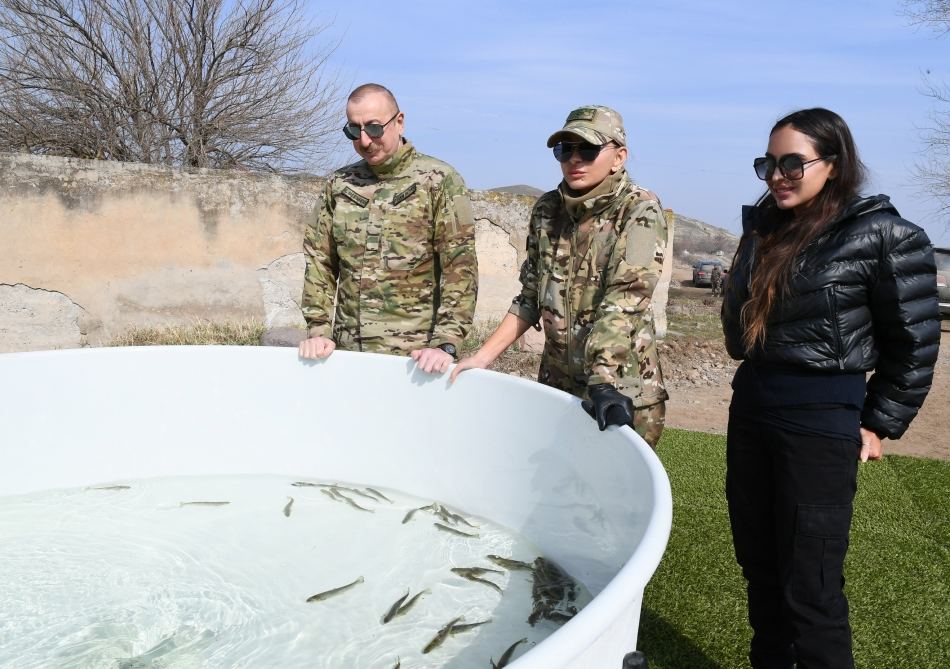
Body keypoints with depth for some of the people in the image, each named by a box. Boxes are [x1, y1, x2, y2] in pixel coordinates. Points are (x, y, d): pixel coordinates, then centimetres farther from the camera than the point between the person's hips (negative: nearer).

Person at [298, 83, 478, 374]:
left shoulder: (439, 181, -5)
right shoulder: (338, 184, 8)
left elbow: (460, 266, -9)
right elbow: (319, 261, 10)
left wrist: (446, 344, -15)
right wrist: (319, 330, 1)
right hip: (348, 350, 4)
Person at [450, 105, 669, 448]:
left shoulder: (640, 211, -11)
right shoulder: (547, 209, 4)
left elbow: (625, 300, -23)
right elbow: (529, 298, 9)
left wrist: (603, 381, -34)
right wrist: (482, 357, 1)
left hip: (621, 393, -5)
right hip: (555, 383, 5)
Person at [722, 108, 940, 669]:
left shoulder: (883, 235, -10)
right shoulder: (763, 228, 8)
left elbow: (914, 343, -5)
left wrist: (881, 425, -3)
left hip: (821, 421, -6)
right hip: (750, 409, 7)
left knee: (809, 588, 0)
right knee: (759, 565, 17)